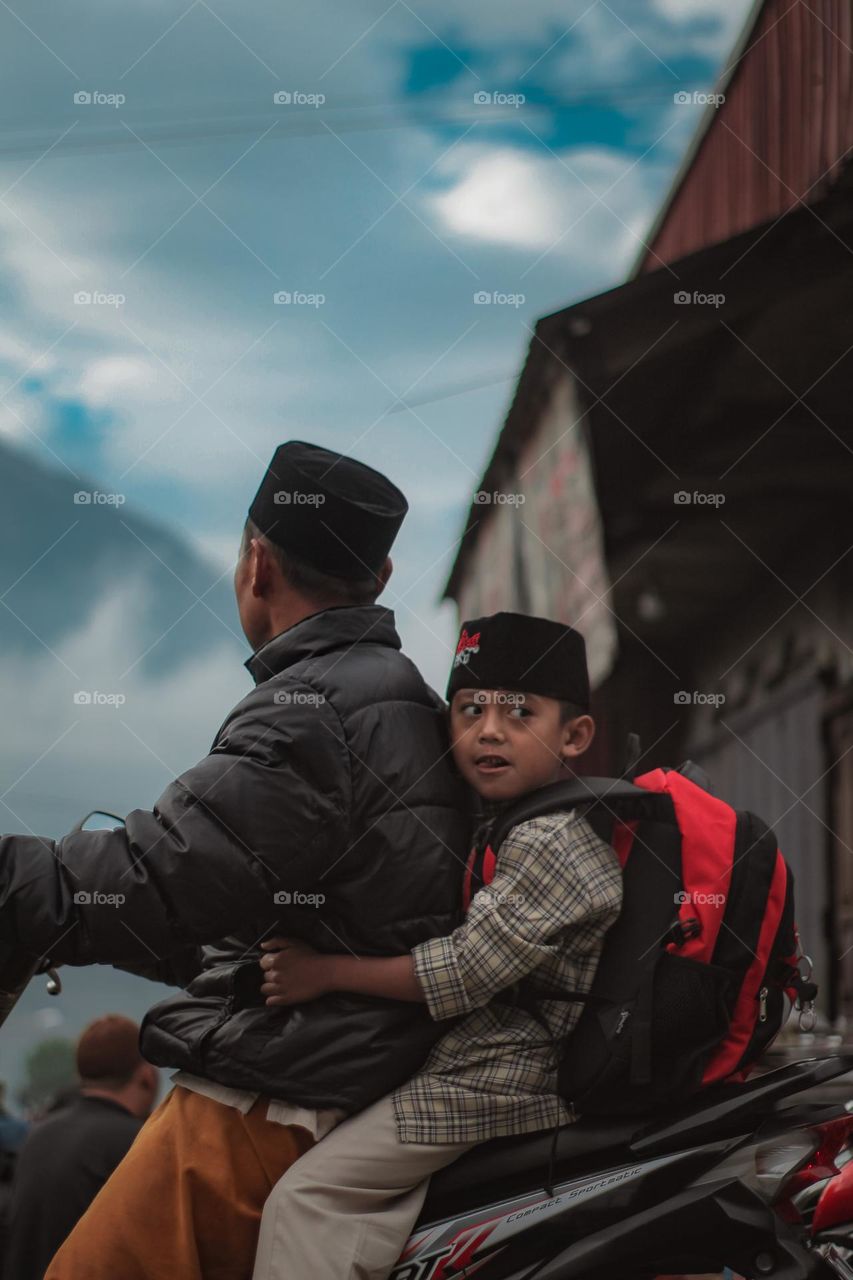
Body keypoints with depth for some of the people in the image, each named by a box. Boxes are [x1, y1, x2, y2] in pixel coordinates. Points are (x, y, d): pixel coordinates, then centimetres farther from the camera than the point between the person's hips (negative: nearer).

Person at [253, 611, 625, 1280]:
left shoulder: (549, 841, -18)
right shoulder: (507, 826, 16)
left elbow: (466, 972, -22)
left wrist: (326, 972, -17)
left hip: (496, 1080, -11)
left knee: (306, 1196, -15)